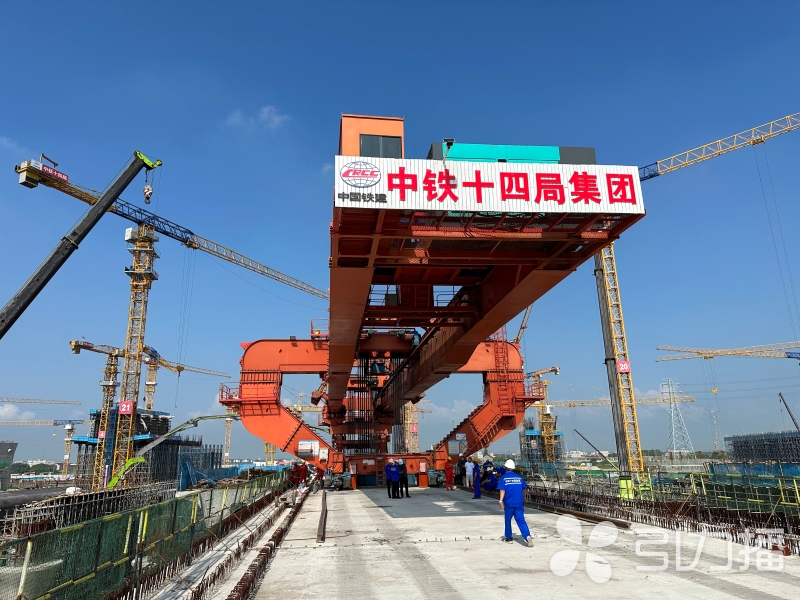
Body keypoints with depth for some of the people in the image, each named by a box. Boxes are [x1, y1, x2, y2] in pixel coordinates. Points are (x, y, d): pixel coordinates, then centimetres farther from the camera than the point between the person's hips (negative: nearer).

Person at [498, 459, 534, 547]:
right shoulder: (519, 477, 8)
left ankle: (508, 538, 23)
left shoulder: (504, 478, -3)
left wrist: (501, 501, -14)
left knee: (508, 520, 14)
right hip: (519, 503, 2)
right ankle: (527, 536, -22)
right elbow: (524, 489, 15)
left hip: (509, 503, -2)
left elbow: (502, 490, -12)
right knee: (521, 520, -2)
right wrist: (524, 499, 30)